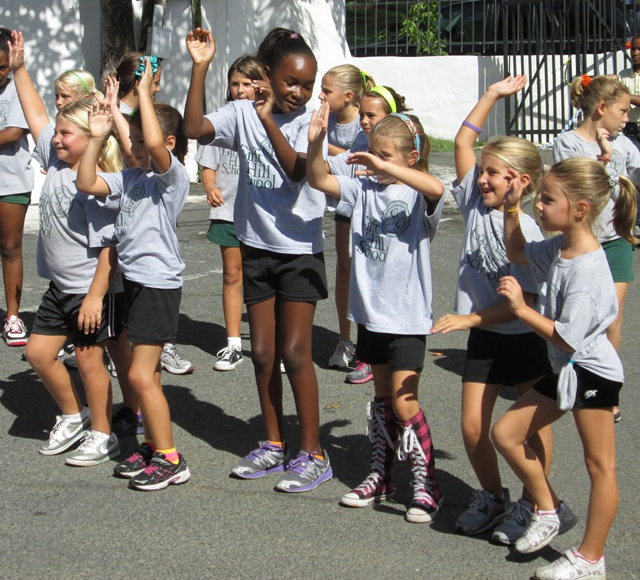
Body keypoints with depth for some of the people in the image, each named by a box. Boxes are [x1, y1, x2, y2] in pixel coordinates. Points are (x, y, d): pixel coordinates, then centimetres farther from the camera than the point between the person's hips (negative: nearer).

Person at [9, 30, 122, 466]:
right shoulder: (56, 161, 3)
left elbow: (110, 245, -23)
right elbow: (36, 116, 15)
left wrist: (96, 295, -25)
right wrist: (19, 69, 14)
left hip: (92, 288, -9)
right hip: (60, 286, 9)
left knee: (89, 359, 1)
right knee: (39, 351, 13)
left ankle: (102, 436, 16)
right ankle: (73, 416, 31)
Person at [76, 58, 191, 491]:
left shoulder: (173, 176, -12)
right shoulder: (129, 178, 9)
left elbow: (155, 144, -31)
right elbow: (87, 183, 4)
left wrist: (144, 93, -22)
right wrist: (98, 138, -2)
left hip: (159, 282, -8)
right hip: (133, 278, 8)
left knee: (141, 375, -10)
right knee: (146, 374, 15)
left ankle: (170, 459, -2)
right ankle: (153, 448, 24)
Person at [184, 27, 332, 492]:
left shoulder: (311, 121, -8)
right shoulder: (242, 114, 0)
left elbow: (298, 170, -22)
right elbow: (195, 128, -14)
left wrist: (268, 119, -28)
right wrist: (200, 68, -16)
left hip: (300, 249, -4)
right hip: (257, 247, 4)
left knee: (295, 352, -5)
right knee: (263, 352, 10)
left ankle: (313, 454, 4)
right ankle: (274, 444, 24)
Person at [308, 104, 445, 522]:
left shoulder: (419, 197, -10)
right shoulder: (364, 190, 5)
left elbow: (435, 188, -33)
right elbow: (319, 180, -3)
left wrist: (384, 167, -36)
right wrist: (316, 142, -20)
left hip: (408, 315, -6)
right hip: (371, 310, 6)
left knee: (403, 401, -7)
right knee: (382, 398, 16)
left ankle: (427, 484, 5)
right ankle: (381, 477, 26)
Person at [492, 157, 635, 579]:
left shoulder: (588, 267, -25)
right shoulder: (559, 247, 2)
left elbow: (568, 337, -26)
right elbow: (517, 252, 23)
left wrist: (521, 308, -20)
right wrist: (512, 208, 9)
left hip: (593, 373, -10)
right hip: (565, 370, 10)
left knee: (600, 465, 4)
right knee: (506, 433, 10)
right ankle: (547, 509, 26)